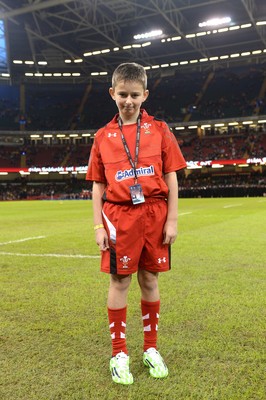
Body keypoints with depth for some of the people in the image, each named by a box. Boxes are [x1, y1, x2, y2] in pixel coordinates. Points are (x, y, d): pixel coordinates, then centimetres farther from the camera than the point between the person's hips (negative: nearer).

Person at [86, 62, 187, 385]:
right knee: (120, 281, 4)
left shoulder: (159, 130, 4)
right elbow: (97, 185, 7)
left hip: (155, 214, 0)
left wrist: (172, 220, -3)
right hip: (118, 215, 0)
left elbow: (171, 179, 3)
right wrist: (98, 225, -1)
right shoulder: (103, 136, 6)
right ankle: (119, 354, 19)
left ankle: (151, 349, 26)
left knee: (149, 280, 9)